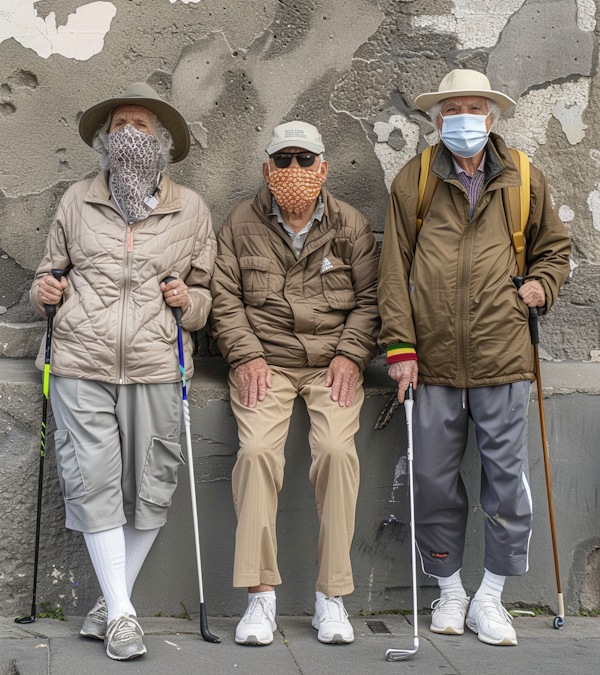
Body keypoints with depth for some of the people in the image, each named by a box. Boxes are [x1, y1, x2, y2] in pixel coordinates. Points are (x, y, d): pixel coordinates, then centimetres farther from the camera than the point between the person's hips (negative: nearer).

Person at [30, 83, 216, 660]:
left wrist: (189, 300, -5)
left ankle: (110, 605, 19)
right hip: (80, 361, 0)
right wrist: (45, 292, 0)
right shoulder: (77, 201, 13)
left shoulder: (190, 209, 12)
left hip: (154, 365, 0)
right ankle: (121, 615, 5)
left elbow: (207, 293, 17)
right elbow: (50, 272, 22)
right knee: (93, 482, -5)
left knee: (150, 487, 1)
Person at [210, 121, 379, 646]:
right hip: (265, 361, 0)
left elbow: (370, 298, 10)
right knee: (257, 451, -22)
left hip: (333, 361, 0)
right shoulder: (242, 223, 9)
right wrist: (247, 356, -6)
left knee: (337, 450, -22)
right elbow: (225, 297, 7)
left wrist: (350, 354, -4)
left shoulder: (351, 225, 9)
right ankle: (260, 596, -13)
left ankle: (332, 597, -10)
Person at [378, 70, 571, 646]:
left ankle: (490, 596, 19)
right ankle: (449, 589, 25)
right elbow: (394, 267, 3)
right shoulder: (413, 180, 6)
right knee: (434, 479, 6)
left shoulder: (524, 179, 9)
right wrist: (400, 345, -4)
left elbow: (554, 246, 23)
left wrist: (542, 284, 1)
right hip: (434, 360, 0)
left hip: (501, 358, 1)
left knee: (507, 478, 2)